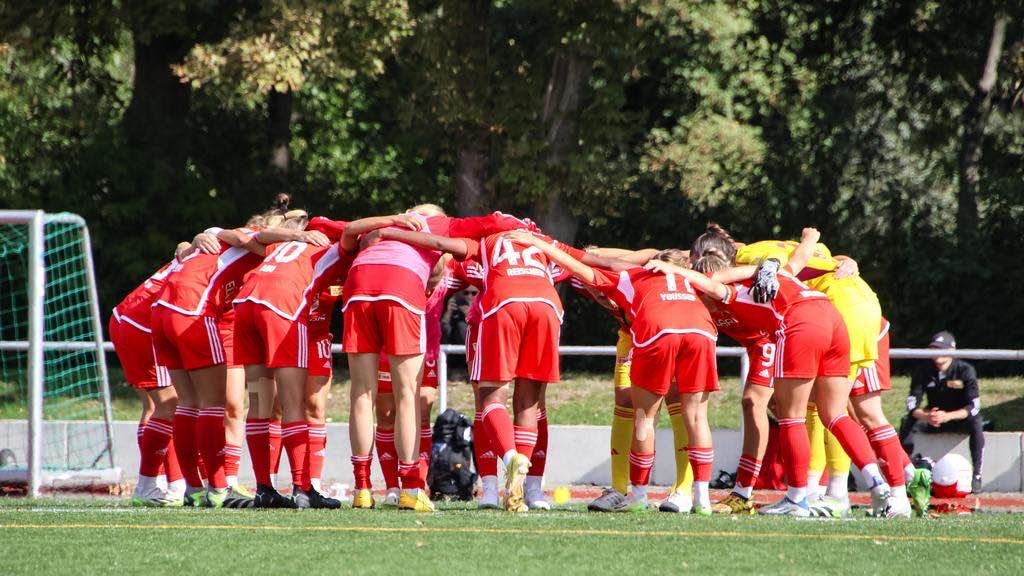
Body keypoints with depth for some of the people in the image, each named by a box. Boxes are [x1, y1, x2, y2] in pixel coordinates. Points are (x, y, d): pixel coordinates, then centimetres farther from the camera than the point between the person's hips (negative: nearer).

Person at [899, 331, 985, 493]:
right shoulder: (923, 371, -9)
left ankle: (976, 477, -32)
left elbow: (974, 407, -26)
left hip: (959, 418, -3)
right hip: (932, 417, 3)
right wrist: (926, 416, -39)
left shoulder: (965, 370, -17)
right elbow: (912, 405, -15)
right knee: (907, 422, -25)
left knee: (976, 423, -35)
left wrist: (948, 416, -42)